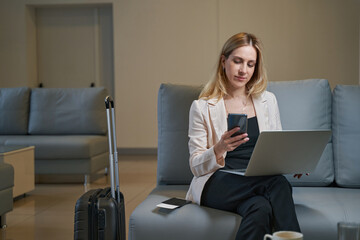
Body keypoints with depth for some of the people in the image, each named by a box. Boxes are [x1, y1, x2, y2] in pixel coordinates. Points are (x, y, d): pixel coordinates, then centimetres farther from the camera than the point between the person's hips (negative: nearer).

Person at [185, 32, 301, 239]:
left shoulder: (268, 101, 17)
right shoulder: (202, 107, 6)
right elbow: (196, 166, 2)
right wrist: (219, 149, -20)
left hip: (263, 182, 3)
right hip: (217, 187, -3)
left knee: (261, 209, -36)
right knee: (278, 183, -32)